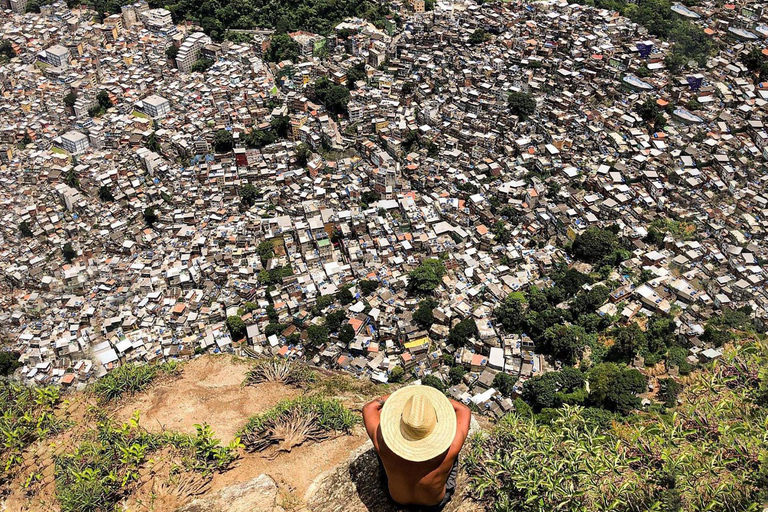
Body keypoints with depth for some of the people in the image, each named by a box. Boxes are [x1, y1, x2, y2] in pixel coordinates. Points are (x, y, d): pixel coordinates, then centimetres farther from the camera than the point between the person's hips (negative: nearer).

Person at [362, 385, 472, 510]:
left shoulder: (384, 443, -39)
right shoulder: (450, 448, -40)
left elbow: (368, 408, -18)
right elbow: (465, 410, -20)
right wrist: (435, 398, -11)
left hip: (397, 497, 1)